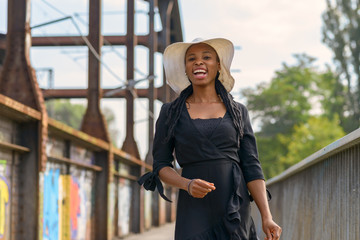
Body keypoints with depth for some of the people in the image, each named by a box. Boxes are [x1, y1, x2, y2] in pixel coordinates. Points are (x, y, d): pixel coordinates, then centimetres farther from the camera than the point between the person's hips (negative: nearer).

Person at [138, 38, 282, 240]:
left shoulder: (238, 112, 11)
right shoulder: (171, 113, 8)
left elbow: (252, 168, 7)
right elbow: (161, 166, 7)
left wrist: (267, 217, -4)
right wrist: (187, 185, -14)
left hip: (235, 208, 1)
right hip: (195, 211, -1)